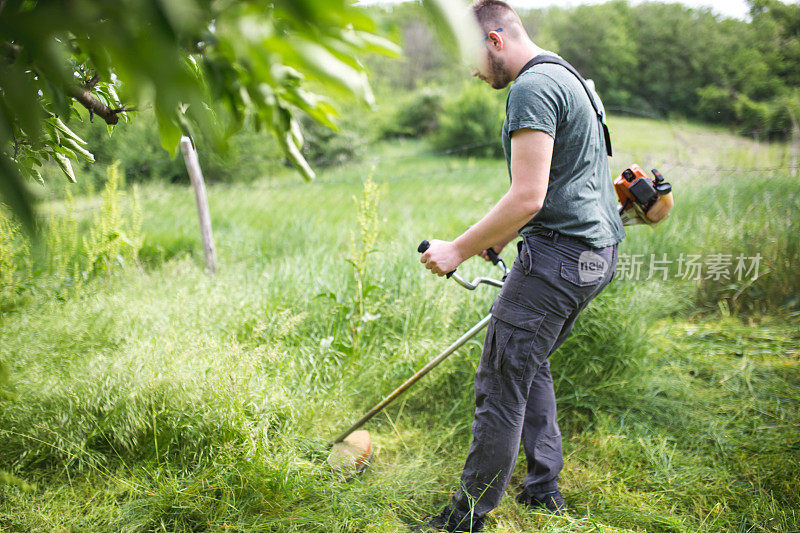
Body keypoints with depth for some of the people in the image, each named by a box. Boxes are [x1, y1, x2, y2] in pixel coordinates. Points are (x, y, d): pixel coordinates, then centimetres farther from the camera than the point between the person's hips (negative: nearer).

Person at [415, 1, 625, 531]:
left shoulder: (532, 87, -13)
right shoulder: (568, 78, 20)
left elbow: (528, 199, -21)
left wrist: (459, 249, -12)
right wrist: (497, 240, 26)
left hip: (559, 252, -11)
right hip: (596, 250, 11)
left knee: (501, 383, -4)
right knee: (530, 363, 21)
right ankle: (544, 487, 30)